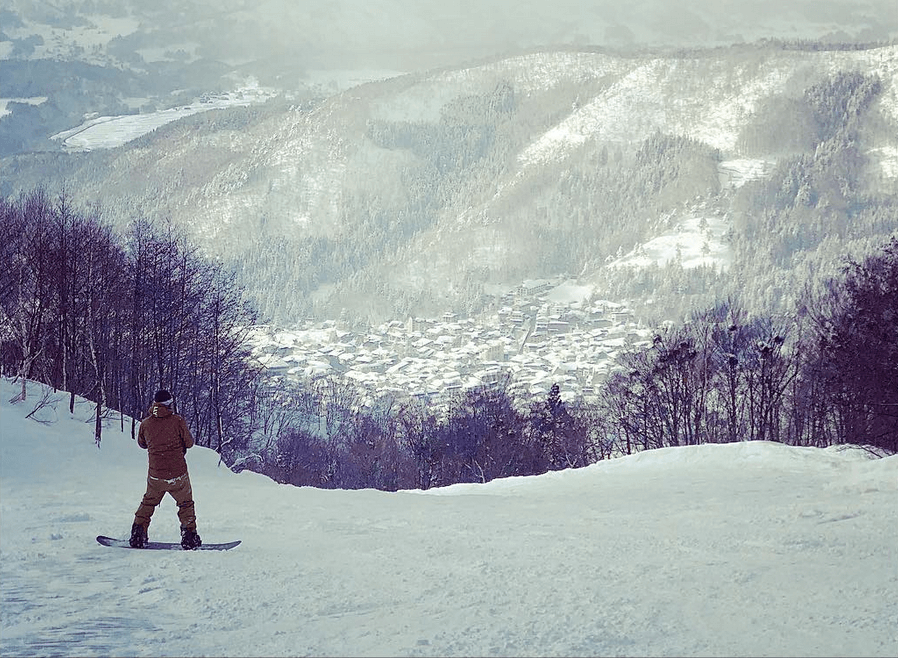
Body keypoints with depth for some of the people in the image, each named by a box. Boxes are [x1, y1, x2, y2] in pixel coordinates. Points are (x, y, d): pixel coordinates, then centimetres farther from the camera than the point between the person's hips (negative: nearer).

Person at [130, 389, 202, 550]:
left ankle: (138, 536, 18)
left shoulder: (145, 423, -4)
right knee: (186, 504, 15)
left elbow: (141, 443, 13)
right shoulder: (178, 421, -13)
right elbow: (189, 443, -3)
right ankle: (189, 537, 10)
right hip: (178, 474, -3)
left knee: (148, 502, 22)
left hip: (155, 475, 3)